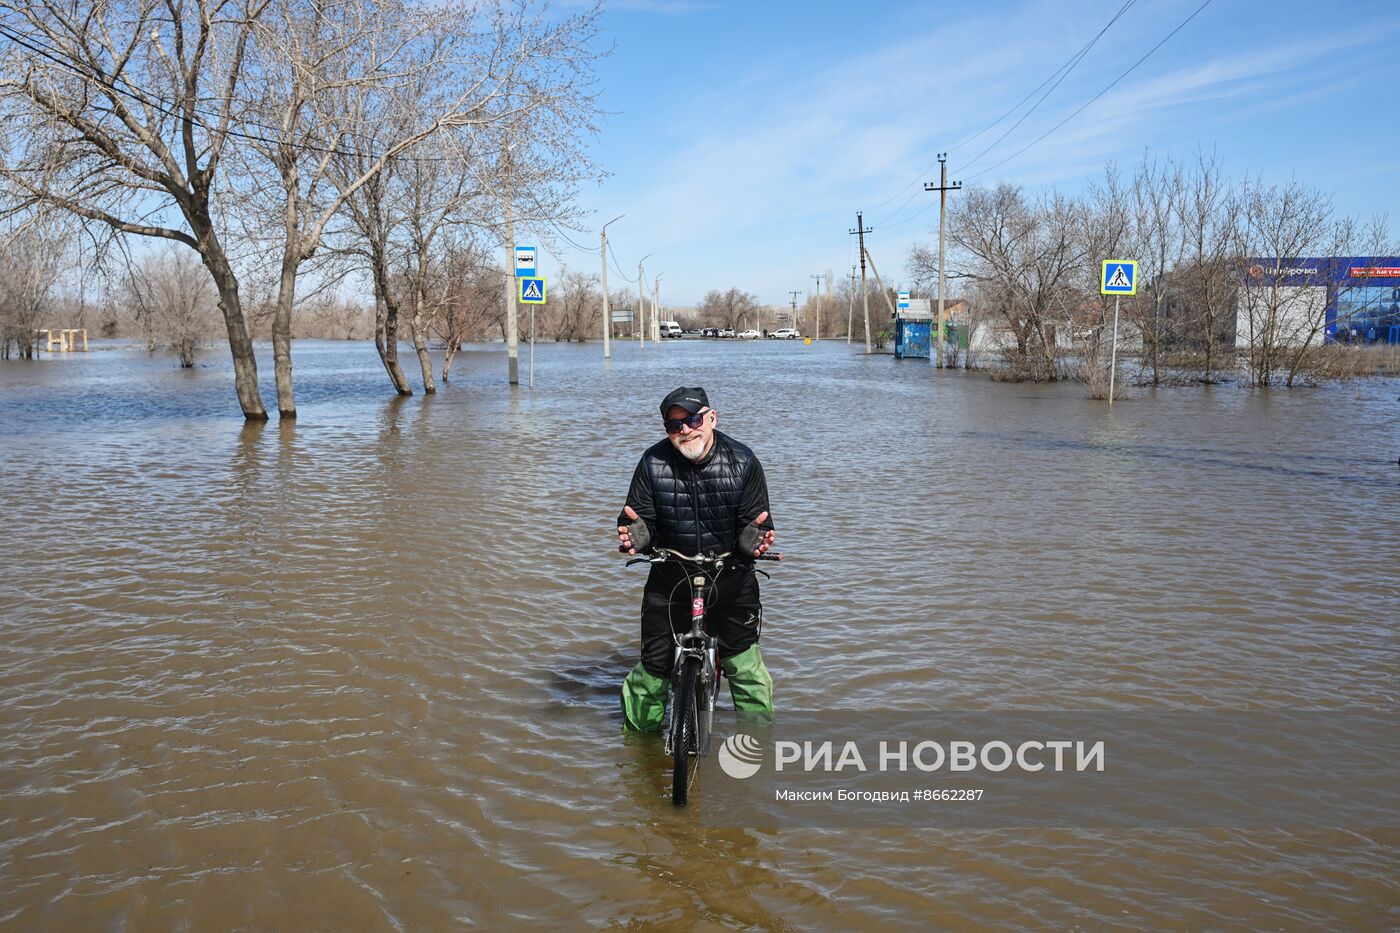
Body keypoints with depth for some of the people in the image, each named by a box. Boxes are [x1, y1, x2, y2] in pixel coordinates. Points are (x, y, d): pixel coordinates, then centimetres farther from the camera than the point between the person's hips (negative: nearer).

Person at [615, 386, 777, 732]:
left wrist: (753, 537, -29)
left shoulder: (743, 462, -7)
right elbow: (640, 519, -4)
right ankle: (639, 732, 26)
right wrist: (636, 534, -27)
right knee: (655, 663, 2)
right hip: (671, 577, 1)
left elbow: (754, 523, -6)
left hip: (731, 577, -1)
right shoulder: (653, 463, -6)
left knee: (745, 665, 0)